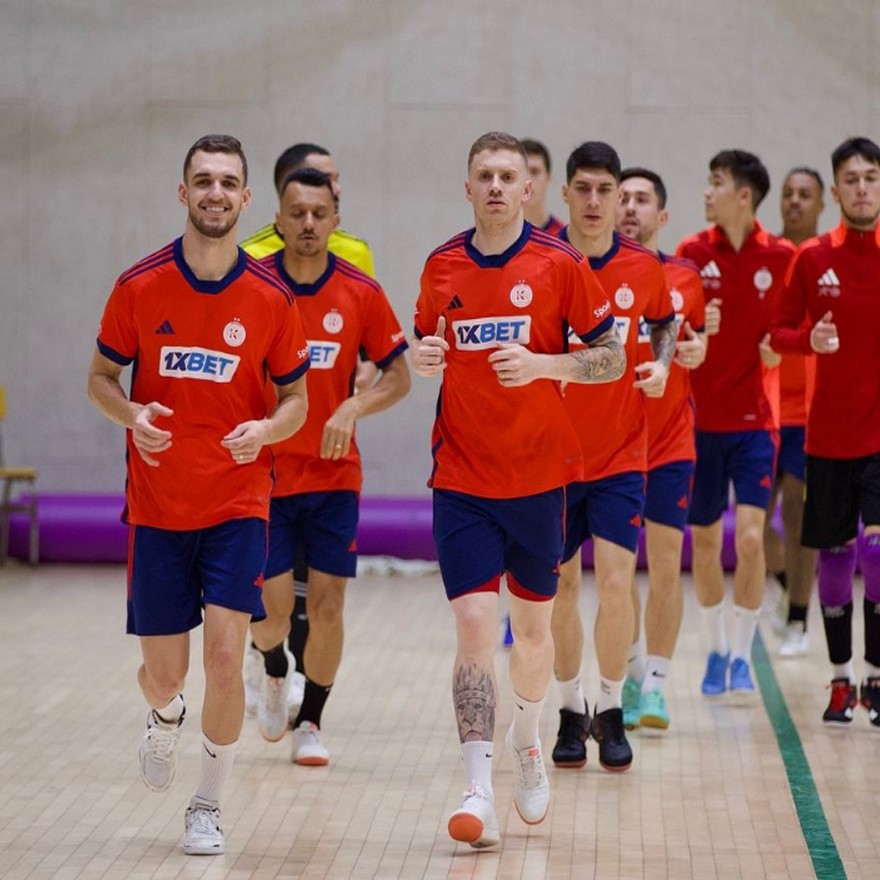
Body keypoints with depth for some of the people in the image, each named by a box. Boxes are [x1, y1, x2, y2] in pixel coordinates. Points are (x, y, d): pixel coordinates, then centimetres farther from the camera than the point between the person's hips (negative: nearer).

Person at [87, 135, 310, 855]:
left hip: (238, 504, -1)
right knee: (163, 674, 5)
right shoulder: (139, 286, -4)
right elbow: (101, 377, 6)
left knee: (225, 655, -13)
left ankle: (208, 807, 6)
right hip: (156, 506, 1)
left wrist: (267, 430, -17)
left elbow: (296, 399, 5)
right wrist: (131, 415, -16)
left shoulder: (271, 297, -4)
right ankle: (166, 717, 44)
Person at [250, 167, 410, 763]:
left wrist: (354, 408, -15)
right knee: (271, 607, -3)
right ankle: (276, 671, 32)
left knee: (328, 605, 0)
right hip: (265, 473, -1)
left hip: (334, 475, 1)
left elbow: (399, 377, 2)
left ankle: (311, 722, 18)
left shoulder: (361, 293, -4)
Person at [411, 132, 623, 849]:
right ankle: (481, 792, -15)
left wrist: (542, 364, -20)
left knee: (532, 625, 14)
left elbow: (613, 359, -3)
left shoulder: (559, 264, -5)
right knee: (474, 624, -12)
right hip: (462, 481, 0)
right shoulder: (442, 266, 3)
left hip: (540, 476, 0)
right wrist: (422, 357, -7)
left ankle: (526, 742, 42)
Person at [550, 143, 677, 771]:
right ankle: (571, 712, 22)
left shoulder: (644, 267, -3)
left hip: (621, 455, 0)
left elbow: (665, 322, 17)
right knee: (562, 584, 7)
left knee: (616, 581, -9)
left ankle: (611, 712, 7)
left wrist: (661, 365, -2)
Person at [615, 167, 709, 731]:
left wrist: (699, 350, -6)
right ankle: (630, 678, 19)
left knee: (666, 566, -3)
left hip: (671, 441, 1)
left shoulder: (686, 278, 3)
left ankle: (656, 685, 5)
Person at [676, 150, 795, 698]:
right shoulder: (692, 253, 0)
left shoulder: (781, 257, -2)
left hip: (755, 420, -2)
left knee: (750, 537, -12)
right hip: (702, 419, 2)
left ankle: (743, 656, 0)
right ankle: (717, 648, 27)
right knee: (704, 540, 9)